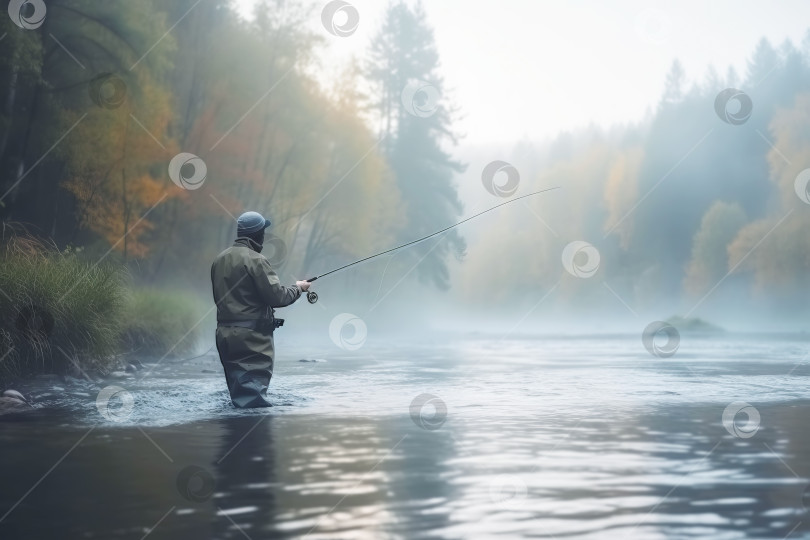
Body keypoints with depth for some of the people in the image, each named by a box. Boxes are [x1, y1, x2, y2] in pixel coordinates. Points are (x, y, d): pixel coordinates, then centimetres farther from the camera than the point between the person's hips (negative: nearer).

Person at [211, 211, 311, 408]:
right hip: (252, 336, -8)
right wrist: (298, 288, 2)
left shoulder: (220, 259, 11)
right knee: (253, 395, -7)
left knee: (238, 394, 15)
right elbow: (276, 296, -16)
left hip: (224, 332, 8)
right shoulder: (255, 260, -14)